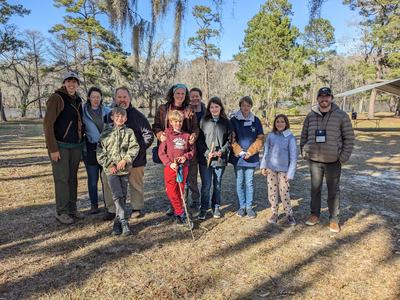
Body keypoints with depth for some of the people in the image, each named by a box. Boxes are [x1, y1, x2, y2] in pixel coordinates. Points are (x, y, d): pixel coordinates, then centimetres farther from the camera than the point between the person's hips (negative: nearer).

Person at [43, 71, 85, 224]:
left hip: (76, 146, 6)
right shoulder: (57, 98, -9)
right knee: (62, 178, -2)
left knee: (73, 177, 10)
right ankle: (61, 212, 10)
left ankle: (72, 209, 20)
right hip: (60, 145, -6)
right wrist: (53, 149, -16)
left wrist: (81, 142, 10)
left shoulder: (78, 100, 10)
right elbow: (47, 124, -13)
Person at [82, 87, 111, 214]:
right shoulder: (83, 112, 1)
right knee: (92, 179, 6)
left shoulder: (107, 111, 5)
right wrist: (82, 148, -2)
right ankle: (94, 205, 19)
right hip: (91, 148, -1)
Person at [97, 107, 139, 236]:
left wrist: (125, 160, -13)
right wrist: (109, 164, -6)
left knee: (122, 196, 7)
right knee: (117, 196, -10)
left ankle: (118, 222, 20)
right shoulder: (106, 133, 6)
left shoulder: (129, 132, 6)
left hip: (125, 169, 1)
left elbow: (134, 148, -1)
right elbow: (100, 151, 3)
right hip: (111, 169, -1)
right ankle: (124, 222, -7)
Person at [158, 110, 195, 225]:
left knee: (180, 191, 9)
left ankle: (177, 212, 24)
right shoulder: (166, 135, -1)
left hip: (183, 167, 2)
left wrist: (185, 157, -8)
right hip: (170, 167, -2)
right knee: (171, 191, -2)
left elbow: (192, 150, 12)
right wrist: (169, 163, -13)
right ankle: (181, 213, 13)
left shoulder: (186, 136, 5)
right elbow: (161, 152, -3)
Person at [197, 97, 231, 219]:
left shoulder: (226, 122, 5)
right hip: (205, 159, -1)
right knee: (206, 185, 1)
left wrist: (221, 151, -11)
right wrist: (207, 152, -14)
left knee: (217, 185, 12)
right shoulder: (203, 121, 1)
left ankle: (216, 207, 28)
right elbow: (199, 140, -2)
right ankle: (203, 208, 16)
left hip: (220, 159, 1)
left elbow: (229, 140, 4)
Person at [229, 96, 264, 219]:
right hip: (237, 157, -1)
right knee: (239, 183, 8)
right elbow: (232, 139, -4)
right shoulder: (234, 120, -1)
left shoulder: (256, 120, 4)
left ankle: (249, 207, 18)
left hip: (251, 157, 1)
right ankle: (242, 206, 21)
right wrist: (240, 152, -14)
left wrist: (250, 152, -9)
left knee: (249, 183, 6)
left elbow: (260, 139, 2)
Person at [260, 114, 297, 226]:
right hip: (271, 168, 3)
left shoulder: (290, 137, -7)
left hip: (283, 169, -3)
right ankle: (274, 213, 23)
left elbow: (293, 157, -6)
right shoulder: (271, 136, 2)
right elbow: (266, 152, 7)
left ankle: (289, 214, 18)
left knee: (284, 192, 0)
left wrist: (290, 173, -9)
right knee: (272, 192, 9)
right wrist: (263, 166, 3)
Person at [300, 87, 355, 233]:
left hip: (333, 161, -2)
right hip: (314, 160, 2)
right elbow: (304, 136, 9)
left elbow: (349, 137, -2)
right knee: (315, 189, 14)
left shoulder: (341, 115, -4)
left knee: (333, 191, 8)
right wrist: (304, 153, 1)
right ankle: (315, 214, 29)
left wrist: (344, 156, -8)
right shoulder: (311, 116, 3)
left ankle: (334, 219, 20)